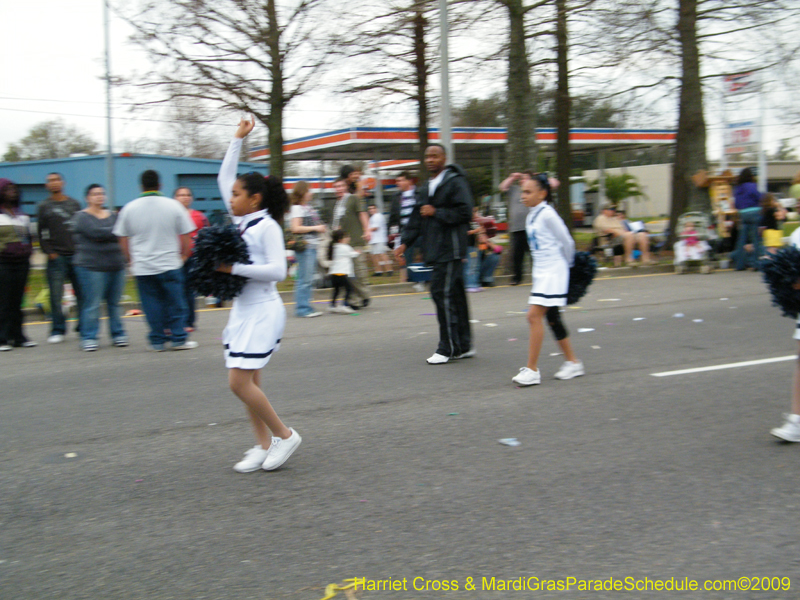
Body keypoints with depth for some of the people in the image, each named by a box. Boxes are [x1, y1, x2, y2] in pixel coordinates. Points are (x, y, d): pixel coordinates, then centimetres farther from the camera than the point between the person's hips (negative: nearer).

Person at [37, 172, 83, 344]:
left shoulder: (74, 204, 13)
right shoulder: (44, 207, 8)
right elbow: (41, 232, 4)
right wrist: (49, 252, -8)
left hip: (77, 256, 2)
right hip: (56, 257, -1)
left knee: (82, 293, 1)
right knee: (56, 296, -3)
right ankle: (58, 331, 5)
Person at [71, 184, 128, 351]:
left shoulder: (112, 216, 17)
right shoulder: (82, 217, 0)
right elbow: (95, 232, -16)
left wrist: (104, 235, -13)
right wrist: (114, 232, -7)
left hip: (116, 266, 5)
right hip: (92, 267, -5)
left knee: (115, 303, 9)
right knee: (92, 305, -6)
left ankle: (118, 334, 17)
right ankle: (88, 338, 1)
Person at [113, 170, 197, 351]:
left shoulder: (129, 208, 1)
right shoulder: (173, 206, -2)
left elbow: (123, 239, 7)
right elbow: (186, 237, 1)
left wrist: (131, 260, 19)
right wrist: (183, 255, 16)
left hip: (142, 267, 1)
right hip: (170, 264, -1)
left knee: (152, 305, 7)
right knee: (175, 304, 8)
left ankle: (157, 341, 10)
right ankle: (178, 338, 11)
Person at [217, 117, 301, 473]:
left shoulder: (267, 226, -11)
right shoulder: (240, 221, 10)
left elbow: (278, 270, -19)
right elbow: (224, 177, 18)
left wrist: (234, 268, -20)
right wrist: (238, 139, 18)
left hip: (262, 311, -8)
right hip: (243, 309, 8)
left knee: (240, 383, -11)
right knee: (248, 383, 9)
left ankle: (284, 435, 2)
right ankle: (264, 446, 17)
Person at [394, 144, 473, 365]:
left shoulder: (455, 182, -7)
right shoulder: (427, 187, 21)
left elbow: (464, 212, -17)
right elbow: (417, 218, 23)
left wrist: (436, 212, -13)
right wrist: (405, 242, 14)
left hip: (450, 249, -9)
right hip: (436, 251, 9)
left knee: (442, 293, -11)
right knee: (455, 296, 12)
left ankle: (448, 348, -4)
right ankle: (463, 345, 18)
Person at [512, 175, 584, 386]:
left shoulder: (547, 214, -14)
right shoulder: (531, 215, 12)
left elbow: (566, 242, -9)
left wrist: (566, 265, 4)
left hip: (553, 272, -9)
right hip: (540, 272, 9)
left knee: (534, 315, -15)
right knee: (552, 319, 13)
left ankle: (532, 370, -12)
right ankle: (573, 362, 26)